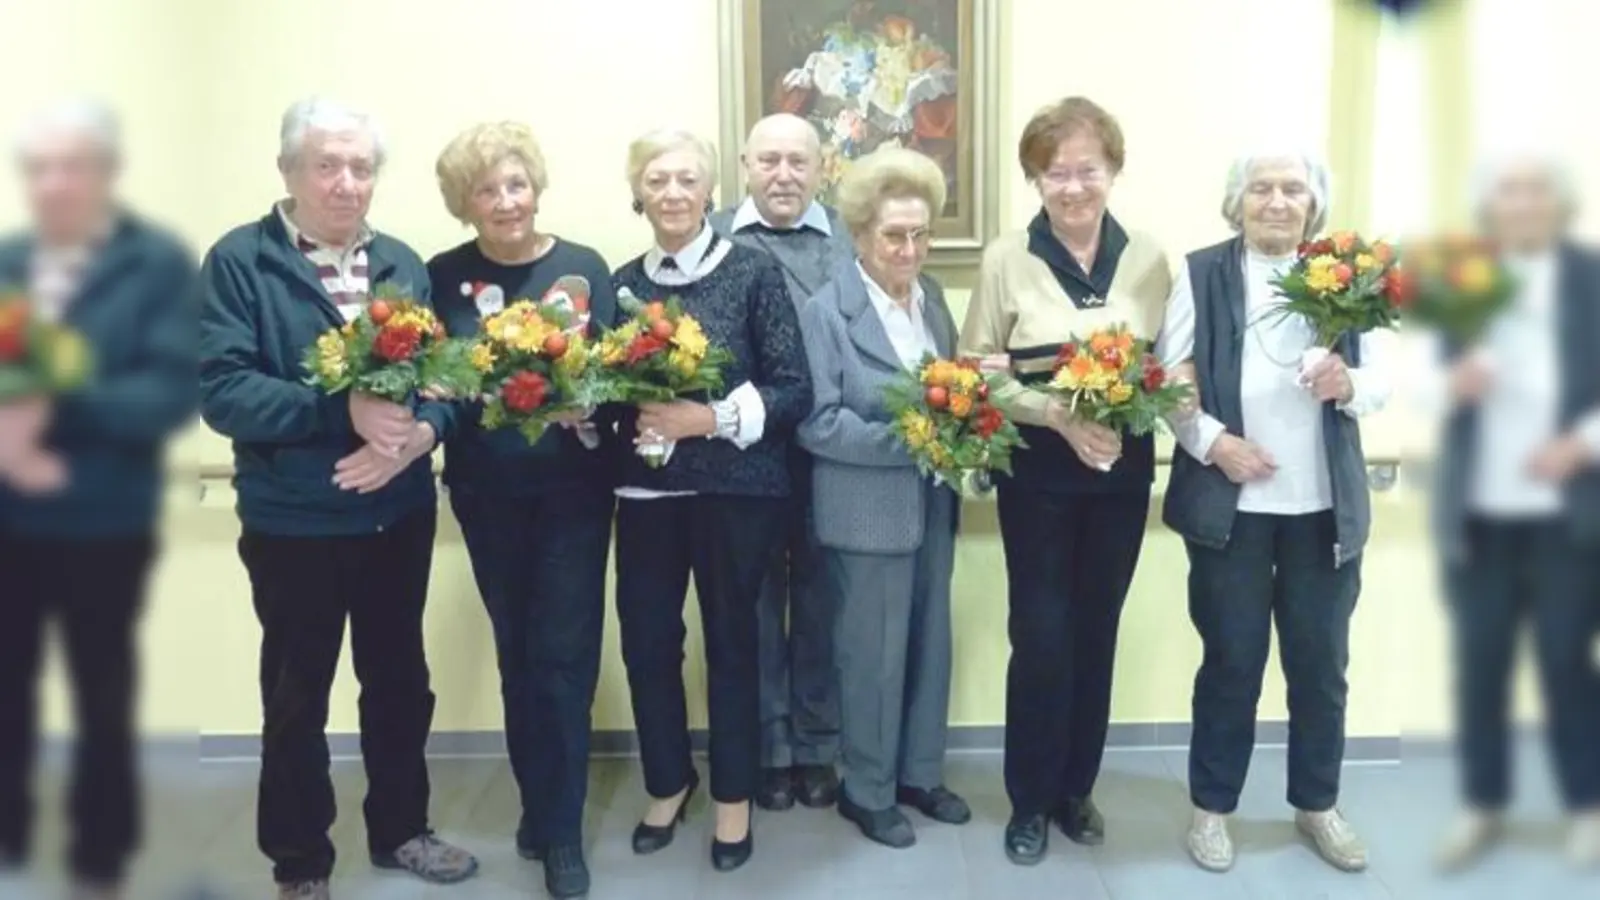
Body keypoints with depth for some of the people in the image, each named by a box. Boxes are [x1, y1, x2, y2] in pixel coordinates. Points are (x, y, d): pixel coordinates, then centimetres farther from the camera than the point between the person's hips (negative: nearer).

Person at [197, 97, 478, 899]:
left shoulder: (403, 264, 5)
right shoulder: (238, 261, -9)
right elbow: (221, 391, -18)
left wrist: (420, 432, -19)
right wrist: (343, 411, -28)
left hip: (400, 515, 4)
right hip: (294, 524, -4)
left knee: (399, 678, 18)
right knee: (297, 694, 11)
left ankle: (400, 828, 38)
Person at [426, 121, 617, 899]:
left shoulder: (584, 268, -3)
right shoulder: (445, 276, 0)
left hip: (571, 488, -2)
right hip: (486, 492, 2)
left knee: (565, 654, 1)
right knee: (517, 652, 15)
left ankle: (561, 831, 13)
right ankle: (537, 804, 32)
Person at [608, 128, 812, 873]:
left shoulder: (753, 271, -5)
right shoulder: (624, 283, 6)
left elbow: (794, 390, -8)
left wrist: (713, 417, -19)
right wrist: (627, 416, -10)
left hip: (736, 490, -3)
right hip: (647, 490, 3)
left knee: (731, 640, 8)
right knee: (646, 638, 6)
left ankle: (734, 798, 28)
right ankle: (668, 782, 32)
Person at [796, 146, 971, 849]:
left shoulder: (932, 296, 9)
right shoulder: (826, 311, -11)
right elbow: (816, 422, -17)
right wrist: (908, 440, -23)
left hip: (933, 504, 7)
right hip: (869, 513, -6)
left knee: (930, 644, 16)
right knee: (874, 653, 5)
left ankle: (919, 774, 34)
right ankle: (867, 791, 24)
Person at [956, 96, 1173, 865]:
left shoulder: (1148, 258, 1)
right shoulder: (1006, 259, -7)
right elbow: (977, 373, -6)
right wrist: (1059, 414, -19)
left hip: (1122, 471, 3)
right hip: (1039, 472, -3)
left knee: (1097, 631, 13)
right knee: (1041, 635, 0)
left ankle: (1075, 788, 30)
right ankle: (1030, 800, 19)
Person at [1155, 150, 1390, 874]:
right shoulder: (1201, 274, -1)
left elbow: (1381, 382, 7)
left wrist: (1348, 384, -15)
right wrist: (1213, 441, -18)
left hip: (1326, 506, 3)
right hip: (1231, 504, -2)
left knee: (1321, 663, 12)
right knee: (1232, 660, 7)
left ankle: (1317, 804, 31)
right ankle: (1212, 806, 23)